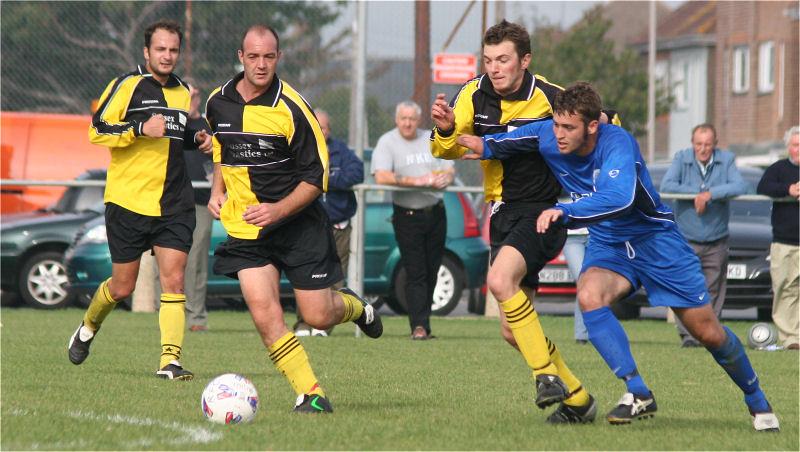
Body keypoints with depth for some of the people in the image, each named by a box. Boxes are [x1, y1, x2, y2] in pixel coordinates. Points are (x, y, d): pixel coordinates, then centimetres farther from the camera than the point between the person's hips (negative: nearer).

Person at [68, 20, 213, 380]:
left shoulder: (183, 91, 14)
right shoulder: (128, 86, -5)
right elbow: (97, 131, -11)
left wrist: (196, 138, 10)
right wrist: (141, 129, -22)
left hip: (174, 206, 4)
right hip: (129, 201, -4)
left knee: (173, 280, -10)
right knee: (122, 287, 4)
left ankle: (170, 361, -12)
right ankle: (88, 328, 34)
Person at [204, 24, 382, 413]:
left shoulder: (291, 108, -15)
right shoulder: (218, 103, 1)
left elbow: (317, 176, -11)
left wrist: (279, 210, -23)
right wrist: (218, 190, 6)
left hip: (298, 222, -3)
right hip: (244, 228, 3)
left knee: (318, 316, 1)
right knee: (265, 315, -14)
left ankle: (354, 305, 37)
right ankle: (310, 395, -4)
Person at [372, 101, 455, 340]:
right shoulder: (387, 143, -2)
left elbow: (450, 170, 13)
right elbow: (381, 177, -15)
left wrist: (444, 178, -11)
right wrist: (416, 181, -20)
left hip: (435, 213, 4)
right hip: (407, 216, -4)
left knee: (431, 273, 6)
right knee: (415, 274, -10)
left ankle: (423, 322, 13)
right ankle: (419, 326, -12)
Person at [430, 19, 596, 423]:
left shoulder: (551, 98, -12)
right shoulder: (474, 95, 0)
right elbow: (449, 150, -4)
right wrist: (445, 130, -27)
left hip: (543, 211, -6)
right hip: (503, 214, 6)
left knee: (500, 279, -32)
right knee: (512, 331, 6)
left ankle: (547, 374, -24)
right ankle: (576, 399, 22)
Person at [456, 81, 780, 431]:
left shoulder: (617, 143, -30)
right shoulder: (547, 136, -14)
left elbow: (620, 198, -48)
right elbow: (511, 141, 8)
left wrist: (564, 212, -55)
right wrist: (485, 146, -12)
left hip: (656, 241, -4)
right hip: (607, 245, 4)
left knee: (708, 333, 1)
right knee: (589, 295, -31)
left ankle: (756, 400, 28)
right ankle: (638, 394, -25)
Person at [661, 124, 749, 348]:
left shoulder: (726, 160, 0)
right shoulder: (681, 159, 0)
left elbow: (741, 186, -14)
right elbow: (666, 185, -12)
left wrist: (710, 194, -23)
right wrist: (696, 193, -18)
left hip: (716, 240, 1)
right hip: (686, 239, -1)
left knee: (713, 290, 2)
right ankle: (687, 334, -12)